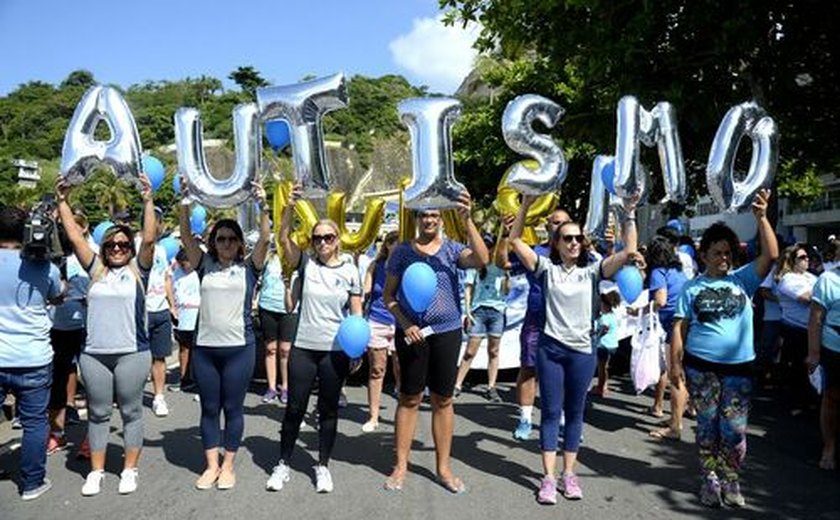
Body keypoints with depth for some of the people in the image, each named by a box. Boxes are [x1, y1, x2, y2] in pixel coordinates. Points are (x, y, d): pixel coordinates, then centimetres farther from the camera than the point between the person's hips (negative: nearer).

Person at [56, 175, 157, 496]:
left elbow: (149, 239, -10)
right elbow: (75, 237, 7)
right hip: (94, 354, 3)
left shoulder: (138, 269, 3)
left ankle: (129, 469, 19)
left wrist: (148, 202, -16)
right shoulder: (96, 269, 10)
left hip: (132, 354, -3)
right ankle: (96, 471, 23)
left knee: (131, 412, 7)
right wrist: (62, 202, 3)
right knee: (98, 413, 12)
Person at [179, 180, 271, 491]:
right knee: (209, 409, 10)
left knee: (233, 408, 7)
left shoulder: (248, 268, 3)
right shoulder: (205, 266, 7)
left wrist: (262, 205, -18)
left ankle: (228, 466, 20)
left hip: (239, 348, -2)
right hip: (205, 347, 2)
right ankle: (212, 465, 22)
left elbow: (265, 239, -9)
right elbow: (186, 237, -2)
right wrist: (185, 203, -12)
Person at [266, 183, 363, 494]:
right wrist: (291, 205, -23)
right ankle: (283, 464, 24)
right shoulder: (306, 264, 1)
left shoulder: (350, 271, 0)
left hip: (336, 351, 0)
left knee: (328, 410, 10)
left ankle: (323, 466, 25)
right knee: (295, 407, 7)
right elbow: (284, 238, -12)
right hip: (303, 348, 0)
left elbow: (356, 314, 3)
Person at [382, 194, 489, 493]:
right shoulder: (403, 251, 1)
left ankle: (443, 468, 22)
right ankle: (400, 466, 19)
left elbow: (482, 260, -20)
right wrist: (405, 323, -11)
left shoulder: (452, 249, 1)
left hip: (446, 332, 1)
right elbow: (388, 295, 3)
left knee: (443, 400, 9)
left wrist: (467, 221, -27)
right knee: (409, 398, 7)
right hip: (411, 332, -1)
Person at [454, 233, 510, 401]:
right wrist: (468, 311, -4)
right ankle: (457, 385, 2)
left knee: (493, 351, 6)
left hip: (497, 311, 2)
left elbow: (506, 291, 10)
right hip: (478, 310, -2)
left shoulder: (501, 266, 10)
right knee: (470, 351, -4)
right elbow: (468, 288, 4)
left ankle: (491, 388, 13)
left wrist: (506, 276, -8)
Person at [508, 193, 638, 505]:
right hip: (550, 348, -1)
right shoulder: (547, 268, 1)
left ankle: (569, 474, 22)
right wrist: (526, 205, -11)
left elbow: (629, 252, -4)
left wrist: (629, 214, -8)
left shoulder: (592, 271, 4)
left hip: (582, 351, 1)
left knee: (575, 413, 11)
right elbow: (515, 240, -3)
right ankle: (548, 477, 10)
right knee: (551, 412, 4)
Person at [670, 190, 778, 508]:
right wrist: (675, 363, -3)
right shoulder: (692, 288, 4)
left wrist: (761, 217, -15)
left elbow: (771, 255, -7)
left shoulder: (742, 280, 5)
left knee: (735, 429, 2)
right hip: (701, 367, 0)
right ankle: (710, 481, 22)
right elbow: (679, 327, 3)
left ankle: (731, 481, 22)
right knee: (707, 426, 8)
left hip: (738, 367, 1)